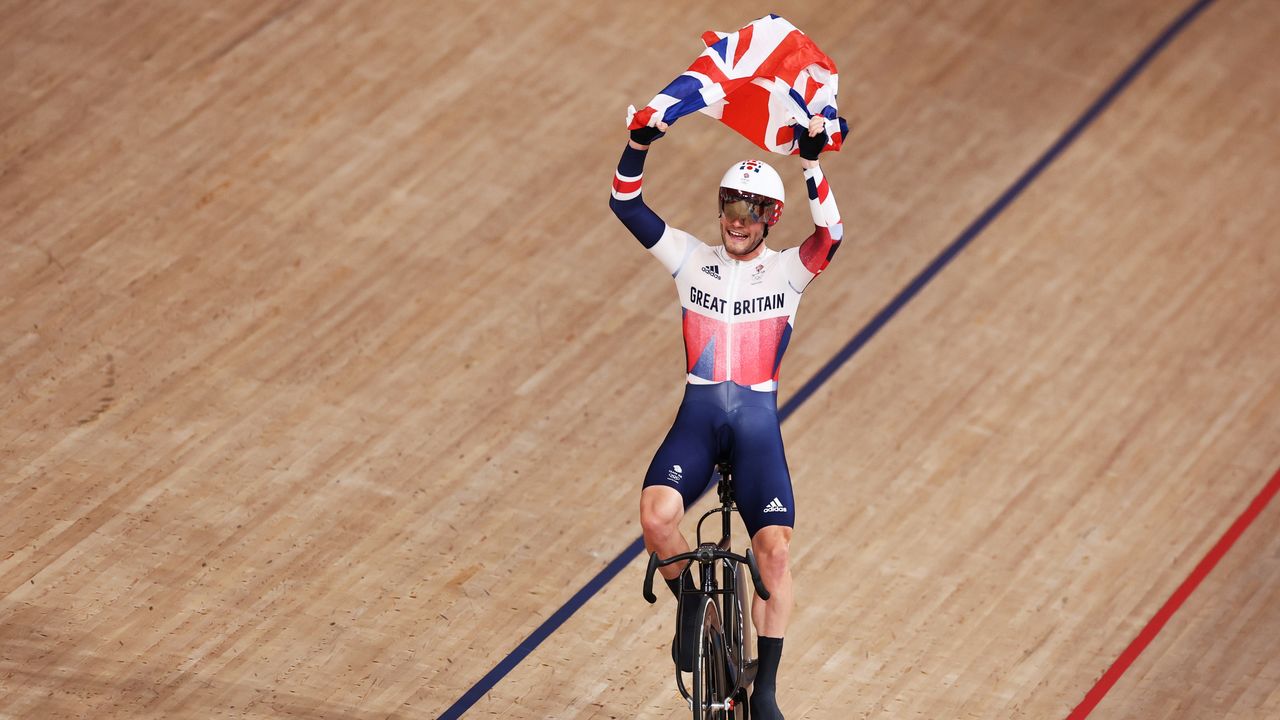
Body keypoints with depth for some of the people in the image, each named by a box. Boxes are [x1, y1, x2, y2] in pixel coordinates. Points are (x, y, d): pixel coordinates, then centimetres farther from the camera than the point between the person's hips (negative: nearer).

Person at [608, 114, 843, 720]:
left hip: (758, 420, -1)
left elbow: (830, 233, -18)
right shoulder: (692, 259, 7)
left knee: (775, 548, -13)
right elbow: (625, 205, 0)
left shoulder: (787, 271, 3)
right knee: (657, 516, -26)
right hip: (698, 413, 1)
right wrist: (639, 145, -17)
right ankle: (690, 604, 5)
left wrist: (811, 163, -31)